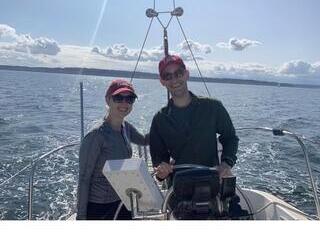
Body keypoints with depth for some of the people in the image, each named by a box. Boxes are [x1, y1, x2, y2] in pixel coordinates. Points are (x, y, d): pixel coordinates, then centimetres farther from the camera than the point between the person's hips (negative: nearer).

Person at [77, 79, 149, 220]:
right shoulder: (96, 135, -21)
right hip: (97, 208, -6)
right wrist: (81, 215, -14)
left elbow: (144, 140, 19)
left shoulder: (126, 127, -1)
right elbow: (84, 178, -17)